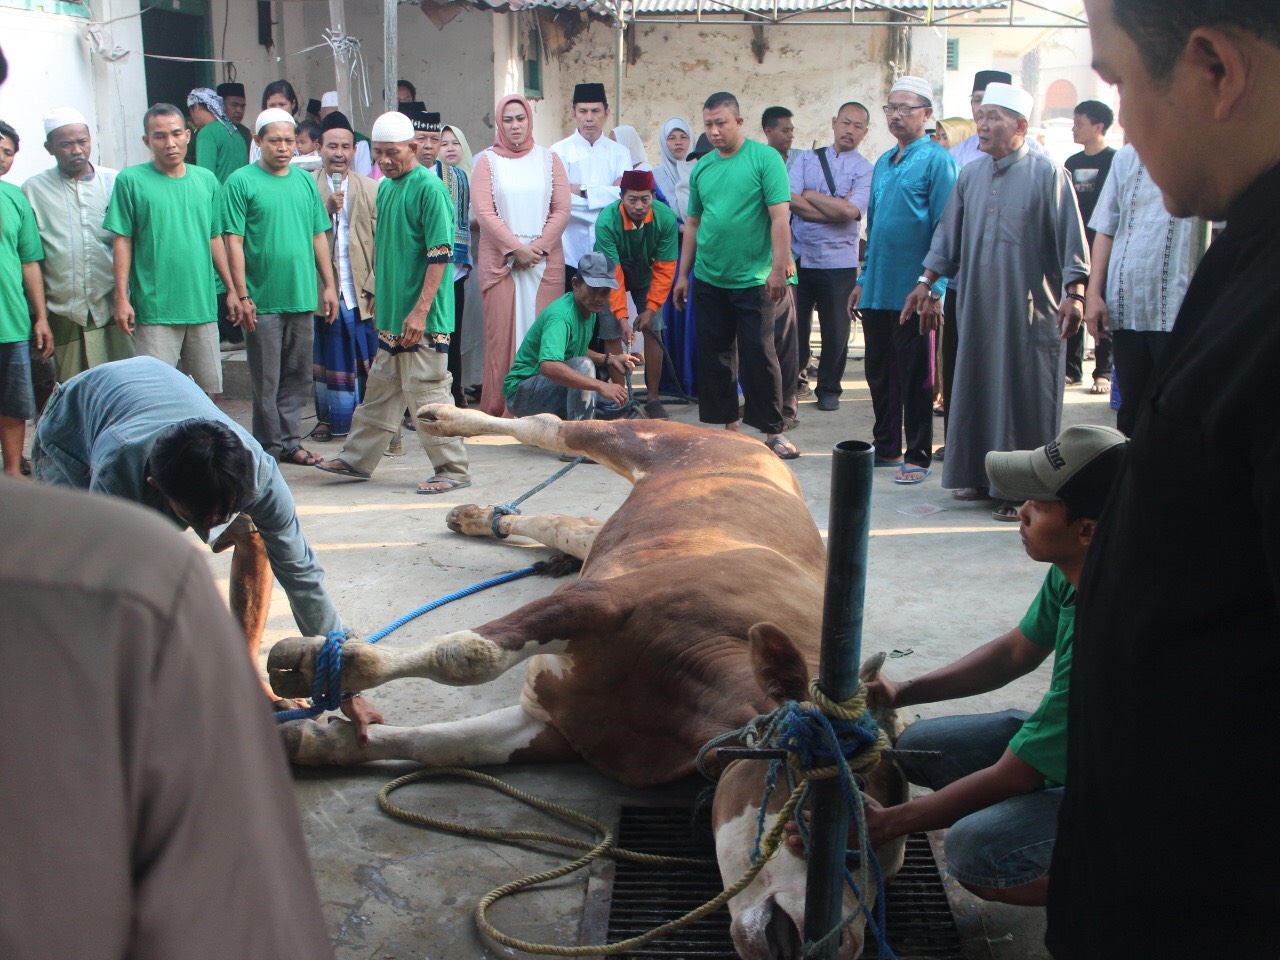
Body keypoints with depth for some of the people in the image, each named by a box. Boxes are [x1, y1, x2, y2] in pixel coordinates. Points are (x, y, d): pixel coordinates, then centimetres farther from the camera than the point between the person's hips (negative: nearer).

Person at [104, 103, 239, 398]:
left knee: (207, 390, 10)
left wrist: (231, 290, 14)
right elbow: (122, 242, -3)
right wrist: (121, 298, -8)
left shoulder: (206, 180, 10)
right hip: (154, 309, -4)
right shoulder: (131, 180, -2)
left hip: (203, 306, 4)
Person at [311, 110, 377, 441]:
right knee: (325, 359, 6)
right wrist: (327, 209, -17)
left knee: (364, 360, 0)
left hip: (360, 292, 0)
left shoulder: (371, 189, 6)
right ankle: (327, 419, 19)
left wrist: (374, 287, -4)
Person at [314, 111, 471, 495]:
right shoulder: (385, 188, 14)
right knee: (381, 391, 16)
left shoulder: (429, 188, -12)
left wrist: (420, 311, -21)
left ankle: (453, 470, 5)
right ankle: (357, 459, 26)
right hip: (391, 314, 8)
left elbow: (439, 255, -17)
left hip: (422, 319, -8)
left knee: (427, 392, -4)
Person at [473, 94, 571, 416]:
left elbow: (562, 209, 3)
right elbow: (483, 211, -3)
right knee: (502, 330, -4)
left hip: (545, 258, 1)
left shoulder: (548, 159, 10)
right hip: (499, 259, -1)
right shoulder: (488, 160, 7)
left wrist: (537, 248, -8)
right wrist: (516, 248, -10)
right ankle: (499, 408, 0)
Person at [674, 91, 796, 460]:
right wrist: (683, 274, 14)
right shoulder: (702, 167, 10)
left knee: (759, 355, -3)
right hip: (708, 279, 5)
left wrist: (779, 268, -17)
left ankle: (772, 430, 6)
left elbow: (780, 216, -11)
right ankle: (729, 425, 20)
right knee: (714, 354, 9)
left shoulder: (764, 158, -6)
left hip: (752, 280, -5)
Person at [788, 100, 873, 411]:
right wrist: (836, 208, -12)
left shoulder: (865, 170, 1)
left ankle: (829, 388, 23)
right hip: (799, 256, 1)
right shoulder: (806, 159, 7)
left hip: (839, 262, -1)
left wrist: (810, 195, -6)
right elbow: (790, 199, -8)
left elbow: (851, 211, -16)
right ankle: (796, 379, 27)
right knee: (793, 324, 8)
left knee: (836, 330, 6)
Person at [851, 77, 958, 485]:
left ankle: (918, 457, 10)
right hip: (878, 290, 7)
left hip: (912, 292, -7)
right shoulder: (884, 163, 16)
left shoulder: (936, 160, -7)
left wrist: (934, 290, -17)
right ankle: (886, 447, 25)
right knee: (879, 371, 13)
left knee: (915, 375, 1)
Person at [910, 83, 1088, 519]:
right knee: (976, 387, 10)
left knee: (1025, 396, -2)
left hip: (1030, 310, -6)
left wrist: (1074, 293, -15)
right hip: (977, 305, 6)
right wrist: (926, 282, 13)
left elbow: (1071, 237, -8)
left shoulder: (1047, 173, -4)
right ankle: (980, 475, 22)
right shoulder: (970, 176, 12)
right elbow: (948, 235, 18)